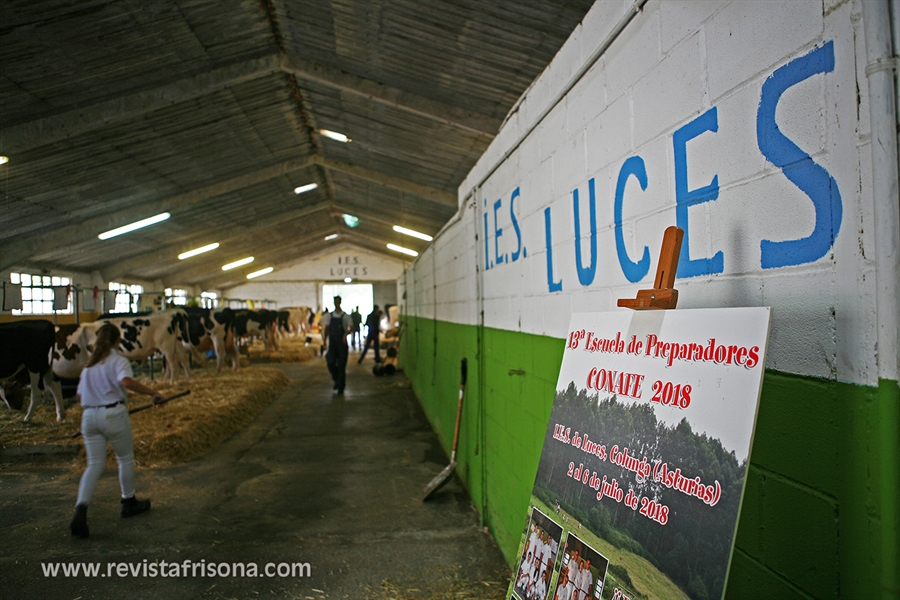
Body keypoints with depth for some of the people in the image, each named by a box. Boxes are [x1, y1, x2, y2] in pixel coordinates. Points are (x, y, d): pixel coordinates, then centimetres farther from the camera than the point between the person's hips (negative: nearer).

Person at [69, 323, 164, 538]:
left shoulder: (89, 364, 14)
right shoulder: (118, 361, -5)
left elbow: (80, 396, 16)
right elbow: (127, 381, -26)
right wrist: (152, 393, -23)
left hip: (89, 416, 5)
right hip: (113, 414, -5)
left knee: (95, 464, 7)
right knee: (126, 458, 14)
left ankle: (81, 509, -11)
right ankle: (129, 503, 26)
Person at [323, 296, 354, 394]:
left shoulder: (345, 316, -2)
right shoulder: (330, 316, 10)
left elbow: (351, 328, -12)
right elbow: (327, 328, 13)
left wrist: (346, 333, -32)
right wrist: (325, 339, 2)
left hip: (342, 343, -2)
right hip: (332, 343, 2)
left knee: (341, 365, 0)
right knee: (331, 362, -12)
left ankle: (341, 387, 11)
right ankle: (336, 380, 14)